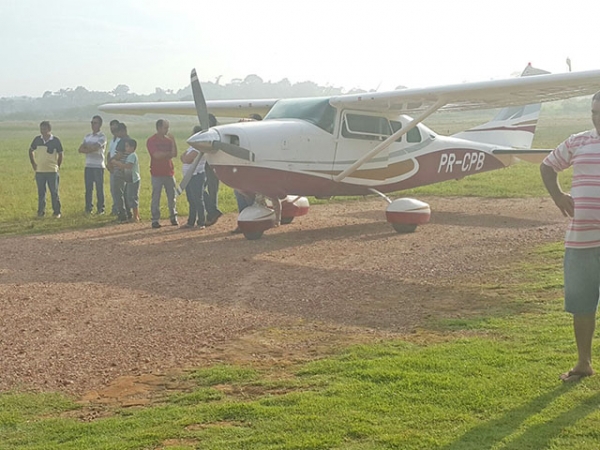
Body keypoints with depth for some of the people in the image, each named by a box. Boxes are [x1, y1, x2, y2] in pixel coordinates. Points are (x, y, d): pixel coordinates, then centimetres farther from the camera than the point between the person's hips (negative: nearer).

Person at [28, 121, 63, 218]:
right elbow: (31, 150, 15)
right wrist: (33, 163, 9)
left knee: (54, 192, 2)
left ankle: (57, 212, 9)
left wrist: (58, 166, 4)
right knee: (41, 193, 8)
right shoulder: (37, 139, 1)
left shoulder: (55, 140, -6)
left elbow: (60, 154, 5)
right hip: (39, 171, 2)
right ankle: (41, 212, 15)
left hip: (52, 171, -2)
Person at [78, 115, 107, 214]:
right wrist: (91, 148, -10)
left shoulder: (102, 137, -4)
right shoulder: (87, 136, 16)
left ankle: (100, 208, 3)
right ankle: (88, 208, 10)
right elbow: (80, 149, 6)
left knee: (99, 188, -1)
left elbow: (94, 148, -19)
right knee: (88, 188, 6)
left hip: (98, 166, -6)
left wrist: (86, 147, -3)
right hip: (88, 165, 6)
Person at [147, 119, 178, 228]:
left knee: (172, 196, 7)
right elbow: (156, 155, -17)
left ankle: (173, 217, 16)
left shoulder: (168, 139, 10)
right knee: (156, 197, -2)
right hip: (157, 173, -5)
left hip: (169, 172, 5)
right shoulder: (151, 140, -6)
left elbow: (174, 154, 1)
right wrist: (168, 153, -4)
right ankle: (155, 220, 2)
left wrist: (173, 141, -8)